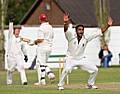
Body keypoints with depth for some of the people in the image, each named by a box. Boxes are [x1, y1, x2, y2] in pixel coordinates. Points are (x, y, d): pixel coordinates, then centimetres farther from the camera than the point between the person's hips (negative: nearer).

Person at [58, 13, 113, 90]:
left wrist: (108, 26, -18)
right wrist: (66, 22, -60)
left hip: (82, 59, 5)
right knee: (66, 69, -34)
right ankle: (60, 85, -15)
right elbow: (66, 30, -38)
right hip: (71, 59, -5)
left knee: (95, 69, 2)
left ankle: (90, 84, 24)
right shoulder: (71, 36, -17)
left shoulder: (86, 38, -7)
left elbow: (99, 32, -8)